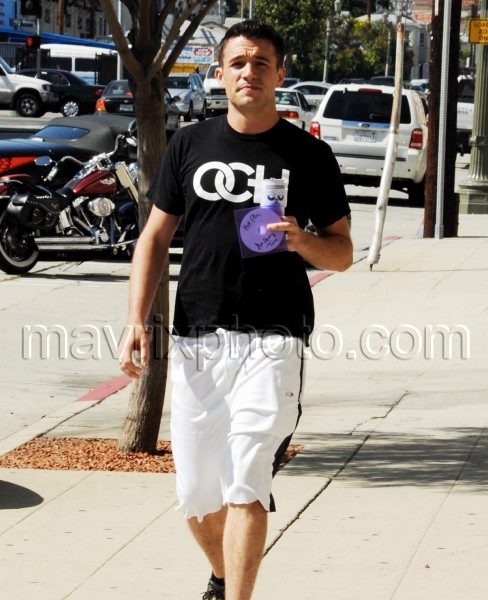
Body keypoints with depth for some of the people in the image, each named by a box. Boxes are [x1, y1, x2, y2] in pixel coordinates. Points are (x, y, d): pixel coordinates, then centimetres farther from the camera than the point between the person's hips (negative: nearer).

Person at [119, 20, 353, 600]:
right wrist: (137, 321, 0)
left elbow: (342, 251, 8)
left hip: (272, 340, -3)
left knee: (245, 486, -14)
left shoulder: (309, 155, 4)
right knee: (196, 493, 9)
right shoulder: (190, 144, 10)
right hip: (196, 339, 3)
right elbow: (155, 237, 12)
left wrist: (300, 241, -14)